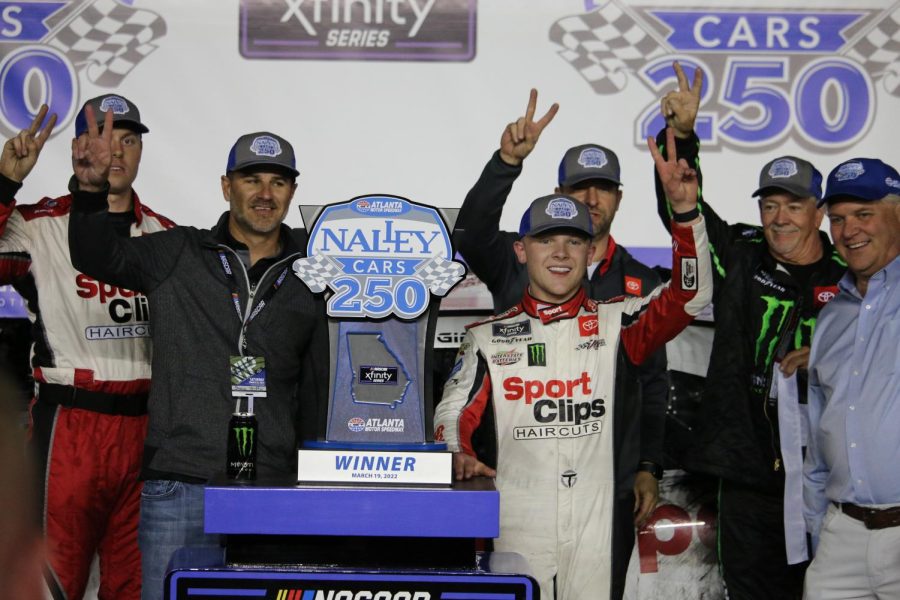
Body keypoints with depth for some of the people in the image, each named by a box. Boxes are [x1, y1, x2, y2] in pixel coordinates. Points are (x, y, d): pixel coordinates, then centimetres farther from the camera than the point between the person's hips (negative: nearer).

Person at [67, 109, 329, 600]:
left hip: (271, 488, 2)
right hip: (178, 485, -1)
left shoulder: (309, 280, 11)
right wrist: (91, 189, -21)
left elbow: (317, 391, 15)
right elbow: (98, 256, -3)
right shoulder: (178, 256, 7)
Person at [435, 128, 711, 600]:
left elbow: (689, 296, -4)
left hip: (596, 523, 0)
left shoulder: (613, 323, 5)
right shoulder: (489, 337, 9)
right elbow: (453, 412, 7)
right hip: (516, 522, 0)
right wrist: (459, 458, -14)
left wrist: (685, 211, -14)